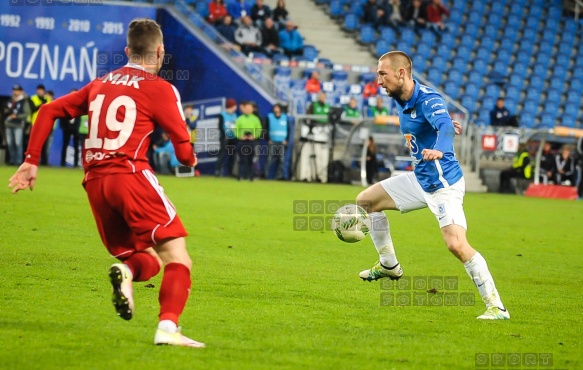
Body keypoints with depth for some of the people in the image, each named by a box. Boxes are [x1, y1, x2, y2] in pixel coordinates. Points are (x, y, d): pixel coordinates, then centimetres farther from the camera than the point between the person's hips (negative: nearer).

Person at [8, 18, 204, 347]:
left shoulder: (101, 84, 19)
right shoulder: (159, 88, 1)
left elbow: (49, 111, 18)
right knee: (177, 258, -5)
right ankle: (168, 328, -27)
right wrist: (191, 159, 23)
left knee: (148, 259, 15)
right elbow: (184, 151, 0)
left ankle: (127, 270, -20)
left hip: (95, 183, 6)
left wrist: (31, 161, 19)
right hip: (131, 175, -6)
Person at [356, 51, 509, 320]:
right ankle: (388, 265, 29)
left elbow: (445, 126, -43)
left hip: (443, 184, -9)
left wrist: (439, 149, -61)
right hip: (419, 179, 9)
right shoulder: (400, 100, 4)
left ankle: (496, 307, -18)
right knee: (365, 200, 15)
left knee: (457, 245, -23)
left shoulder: (428, 100, -23)